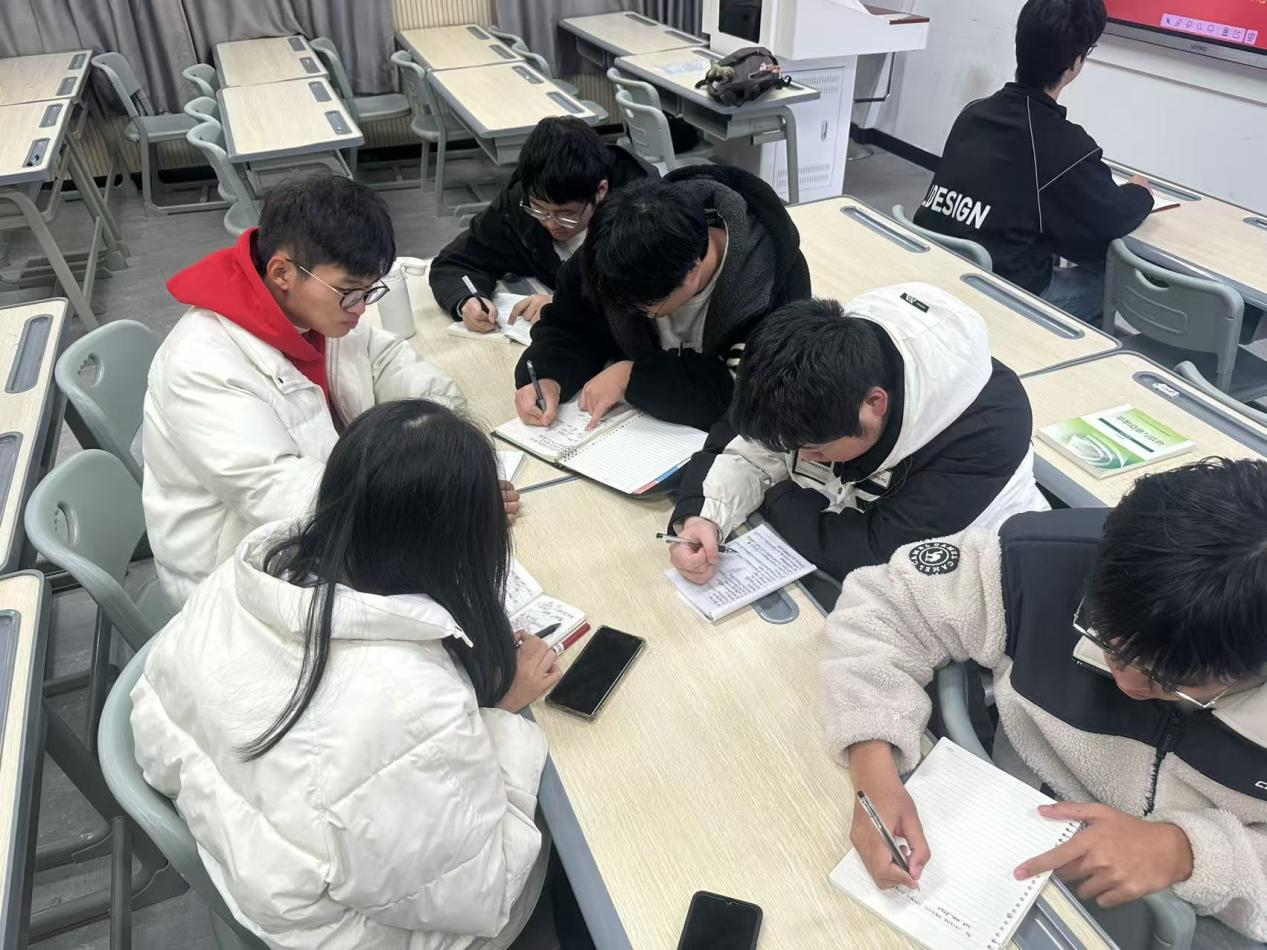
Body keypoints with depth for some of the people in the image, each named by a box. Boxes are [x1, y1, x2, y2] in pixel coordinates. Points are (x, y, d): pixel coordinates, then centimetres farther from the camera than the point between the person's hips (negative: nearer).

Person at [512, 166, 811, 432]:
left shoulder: (772, 282, -30)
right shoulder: (625, 262, -16)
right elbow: (570, 325, -3)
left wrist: (632, 376, -30)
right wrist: (549, 379, -24)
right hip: (640, 423, 5)